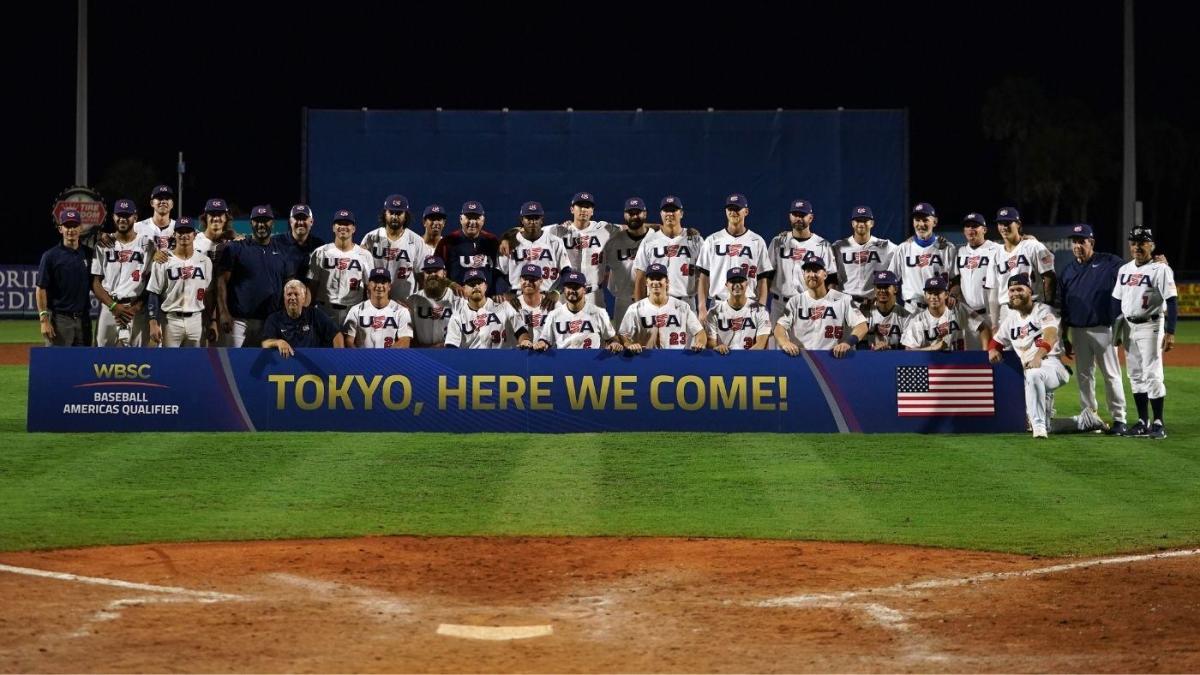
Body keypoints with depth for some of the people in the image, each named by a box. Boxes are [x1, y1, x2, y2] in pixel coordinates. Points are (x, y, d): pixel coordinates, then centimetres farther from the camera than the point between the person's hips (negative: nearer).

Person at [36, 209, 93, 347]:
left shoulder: (88, 254, 9)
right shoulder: (51, 256, -4)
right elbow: (41, 289, -6)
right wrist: (44, 319, -12)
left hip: (83, 319, 5)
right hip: (60, 319, -5)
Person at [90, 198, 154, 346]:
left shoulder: (147, 244, 5)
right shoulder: (104, 245, 8)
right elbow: (95, 282, 5)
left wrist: (137, 307, -11)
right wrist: (114, 306, -9)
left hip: (137, 310, -1)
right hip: (108, 309, 1)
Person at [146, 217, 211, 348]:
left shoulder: (204, 261, 6)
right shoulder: (163, 261, -3)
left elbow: (209, 295, 9)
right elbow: (154, 294, -3)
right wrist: (153, 323, -10)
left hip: (196, 320, 3)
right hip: (170, 320, -3)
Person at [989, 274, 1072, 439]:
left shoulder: (1043, 311, -4)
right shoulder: (1010, 318, 18)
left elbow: (1051, 336, -23)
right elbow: (996, 340, 28)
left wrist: (1038, 357, -42)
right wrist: (992, 350, 1)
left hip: (1051, 364, -9)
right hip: (1028, 370, 9)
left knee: (1033, 374, -40)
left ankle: (1039, 425, -42)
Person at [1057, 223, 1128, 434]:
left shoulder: (1110, 264, -1)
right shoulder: (1068, 272, 13)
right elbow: (1062, 308, 15)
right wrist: (1065, 338, 13)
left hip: (1102, 328, -5)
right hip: (1077, 331, 5)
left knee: (1111, 375, -3)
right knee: (1084, 375, 8)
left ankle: (1119, 419, 0)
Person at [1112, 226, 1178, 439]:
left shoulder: (1160, 269, -9)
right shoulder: (1124, 270, 11)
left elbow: (1171, 302, -14)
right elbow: (1116, 301, 16)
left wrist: (1170, 332, -21)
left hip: (1150, 326, -7)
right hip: (1128, 326, 7)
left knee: (1152, 374, -9)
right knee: (1135, 375, 9)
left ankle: (1158, 422, -6)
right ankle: (1142, 421, 16)